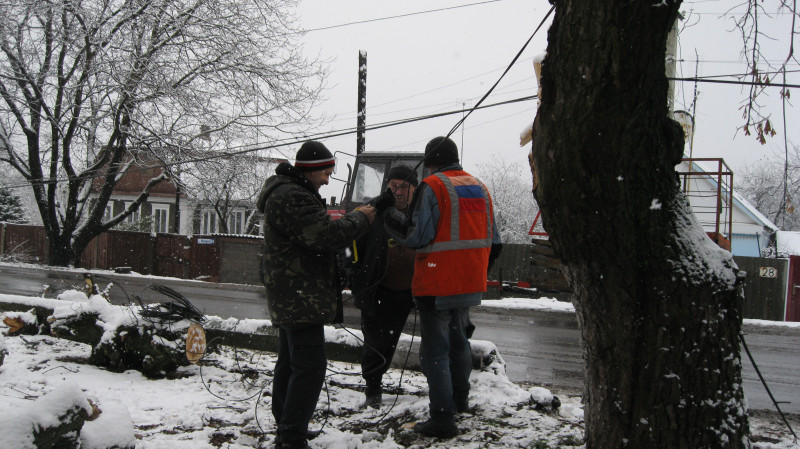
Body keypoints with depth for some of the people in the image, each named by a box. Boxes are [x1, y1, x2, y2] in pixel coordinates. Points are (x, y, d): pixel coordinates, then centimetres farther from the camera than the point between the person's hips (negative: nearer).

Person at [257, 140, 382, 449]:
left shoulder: (288, 192, 19)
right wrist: (359, 219, -11)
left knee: (289, 362, 17)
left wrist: (350, 219, 6)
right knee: (310, 366, -12)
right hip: (300, 295, -12)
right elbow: (324, 236, -24)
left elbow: (317, 229, 21)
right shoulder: (292, 197, -18)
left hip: (290, 296, 12)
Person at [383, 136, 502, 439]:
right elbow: (493, 241, 13)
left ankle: (443, 419, -1)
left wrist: (391, 220, -2)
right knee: (458, 340, 25)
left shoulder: (433, 187, -12)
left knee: (436, 350, -1)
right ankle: (460, 399, 40)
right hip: (471, 284, 8)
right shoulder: (479, 188, 11)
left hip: (438, 285, -8)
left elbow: (418, 235, -18)